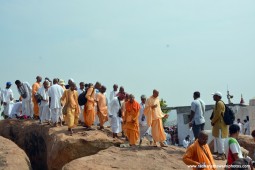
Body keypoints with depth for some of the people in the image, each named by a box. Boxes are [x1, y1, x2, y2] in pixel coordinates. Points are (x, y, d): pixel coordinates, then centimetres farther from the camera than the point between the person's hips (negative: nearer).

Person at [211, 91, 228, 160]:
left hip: (220, 124, -11)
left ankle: (222, 155, -3)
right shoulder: (217, 103, 16)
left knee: (220, 139, -7)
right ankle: (219, 153, 21)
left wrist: (212, 121, -10)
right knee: (217, 139, 14)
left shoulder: (219, 103, -16)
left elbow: (218, 114, -20)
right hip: (218, 124, 11)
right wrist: (213, 121, 11)